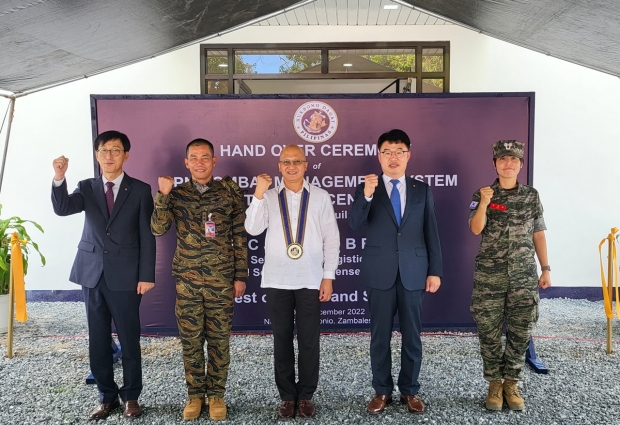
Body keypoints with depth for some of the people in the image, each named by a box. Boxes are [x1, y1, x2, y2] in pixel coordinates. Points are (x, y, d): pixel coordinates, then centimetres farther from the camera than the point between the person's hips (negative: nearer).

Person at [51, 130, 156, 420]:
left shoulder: (140, 190, -1)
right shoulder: (87, 188, 9)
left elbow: (147, 236, -3)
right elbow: (62, 209, -10)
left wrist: (147, 275, -8)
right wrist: (59, 178, -27)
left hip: (125, 276, -3)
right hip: (92, 274, 3)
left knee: (129, 340, 5)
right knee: (98, 341, 10)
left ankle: (131, 396, 22)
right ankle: (107, 396, 26)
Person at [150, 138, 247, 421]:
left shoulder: (230, 192, -1)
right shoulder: (176, 194, 4)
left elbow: (240, 237, 1)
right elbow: (158, 230, -7)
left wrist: (240, 276, -1)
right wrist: (163, 194, -17)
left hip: (222, 280, -1)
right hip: (187, 280, 1)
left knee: (219, 339, 8)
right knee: (190, 339, 9)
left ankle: (216, 394, 24)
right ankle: (195, 394, 26)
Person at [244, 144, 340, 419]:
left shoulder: (321, 197, 2)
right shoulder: (269, 197, 4)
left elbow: (331, 239, 2)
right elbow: (253, 229, -9)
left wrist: (328, 276, -2)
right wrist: (259, 193, -16)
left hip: (310, 280, -1)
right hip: (277, 280, 1)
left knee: (309, 341, 6)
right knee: (282, 340, 9)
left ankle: (306, 396, 21)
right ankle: (287, 396, 22)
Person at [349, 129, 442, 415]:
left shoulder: (422, 190, 6)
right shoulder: (367, 188, 2)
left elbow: (431, 233, 6)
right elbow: (355, 225, -12)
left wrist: (435, 270, 2)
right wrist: (366, 195, -28)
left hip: (413, 272, 1)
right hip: (380, 273, -1)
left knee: (412, 335, 9)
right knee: (380, 335, 8)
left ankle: (409, 390, 25)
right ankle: (382, 391, 23)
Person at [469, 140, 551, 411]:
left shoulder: (531, 196, 7)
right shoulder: (483, 195, 1)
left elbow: (538, 234, 9)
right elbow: (476, 229, -11)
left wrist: (546, 268, 6)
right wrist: (483, 204, -26)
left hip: (524, 276, 2)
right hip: (489, 276, -1)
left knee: (520, 332, 5)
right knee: (489, 332, 4)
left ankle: (511, 384, 21)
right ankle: (494, 384, 19)